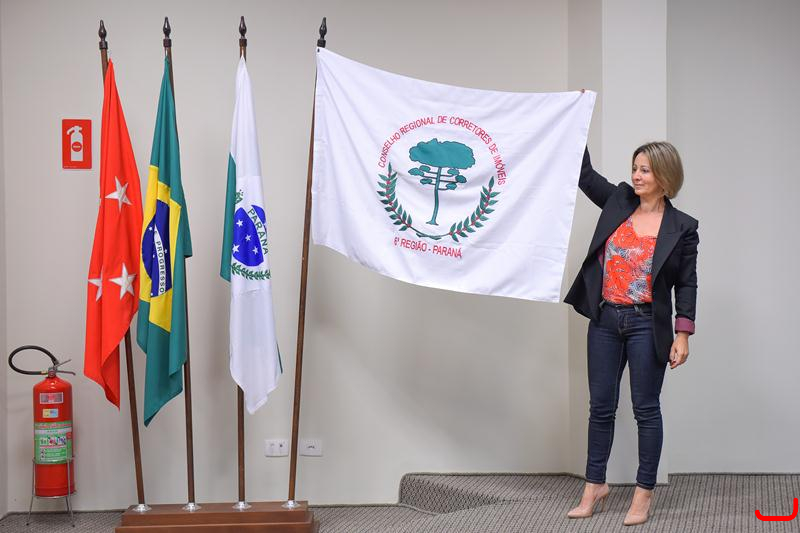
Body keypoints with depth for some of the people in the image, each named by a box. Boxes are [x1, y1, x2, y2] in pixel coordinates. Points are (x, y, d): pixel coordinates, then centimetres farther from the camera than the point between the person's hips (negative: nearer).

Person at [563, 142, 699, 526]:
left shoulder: (681, 227, -4)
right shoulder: (618, 202, 5)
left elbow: (686, 283, -3)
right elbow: (585, 174, 6)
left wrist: (683, 333, -9)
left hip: (647, 326, -4)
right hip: (605, 321, 4)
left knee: (646, 409, 4)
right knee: (601, 407, 10)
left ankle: (644, 491, 14)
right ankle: (595, 485, 22)